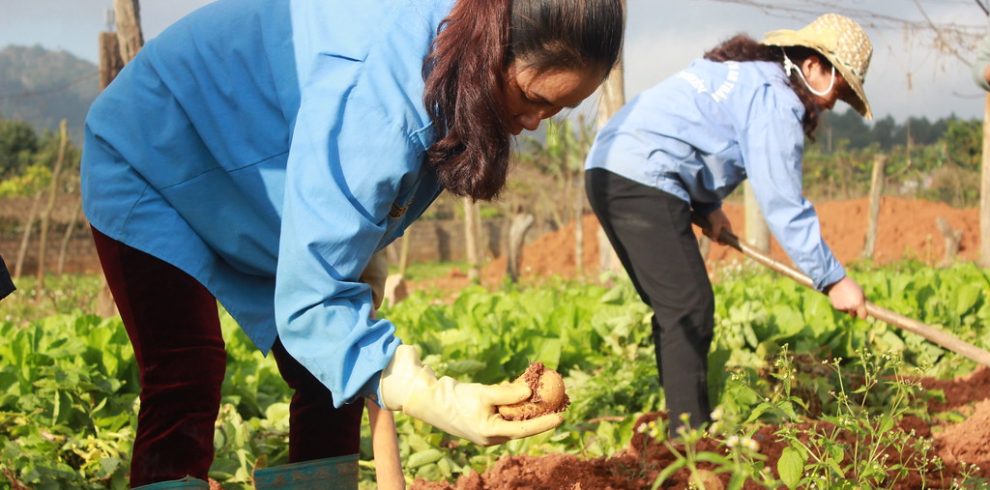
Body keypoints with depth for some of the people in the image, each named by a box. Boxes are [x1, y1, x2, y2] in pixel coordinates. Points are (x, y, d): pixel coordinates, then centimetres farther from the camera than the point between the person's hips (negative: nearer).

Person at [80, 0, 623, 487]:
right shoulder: (376, 93, -40)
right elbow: (310, 297, -39)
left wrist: (361, 257, -1)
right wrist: (430, 398, -49)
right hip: (150, 167, -8)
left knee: (331, 381, 0)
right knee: (187, 386, -24)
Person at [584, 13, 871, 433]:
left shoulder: (742, 72, 21)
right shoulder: (775, 99, -9)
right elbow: (782, 203, -13)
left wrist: (707, 206, 16)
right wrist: (833, 279, -10)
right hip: (642, 181, -11)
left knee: (675, 308, 14)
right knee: (691, 308, -11)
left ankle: (686, 425, 18)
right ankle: (691, 436, -12)